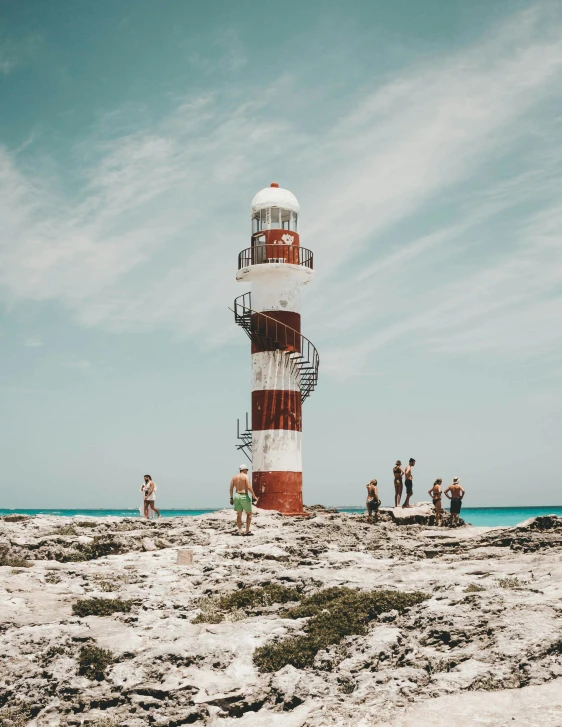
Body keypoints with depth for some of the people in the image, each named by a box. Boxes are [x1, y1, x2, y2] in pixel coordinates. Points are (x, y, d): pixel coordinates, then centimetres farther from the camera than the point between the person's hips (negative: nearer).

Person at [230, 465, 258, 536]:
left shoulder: (234, 477, 10)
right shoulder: (246, 476, -7)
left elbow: (231, 488, 8)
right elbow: (249, 487, -17)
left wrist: (231, 498, 14)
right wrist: (254, 497, -12)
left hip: (236, 496, 5)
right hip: (244, 496, -5)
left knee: (239, 514, 10)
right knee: (249, 514, 8)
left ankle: (240, 531, 6)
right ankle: (247, 531, 4)